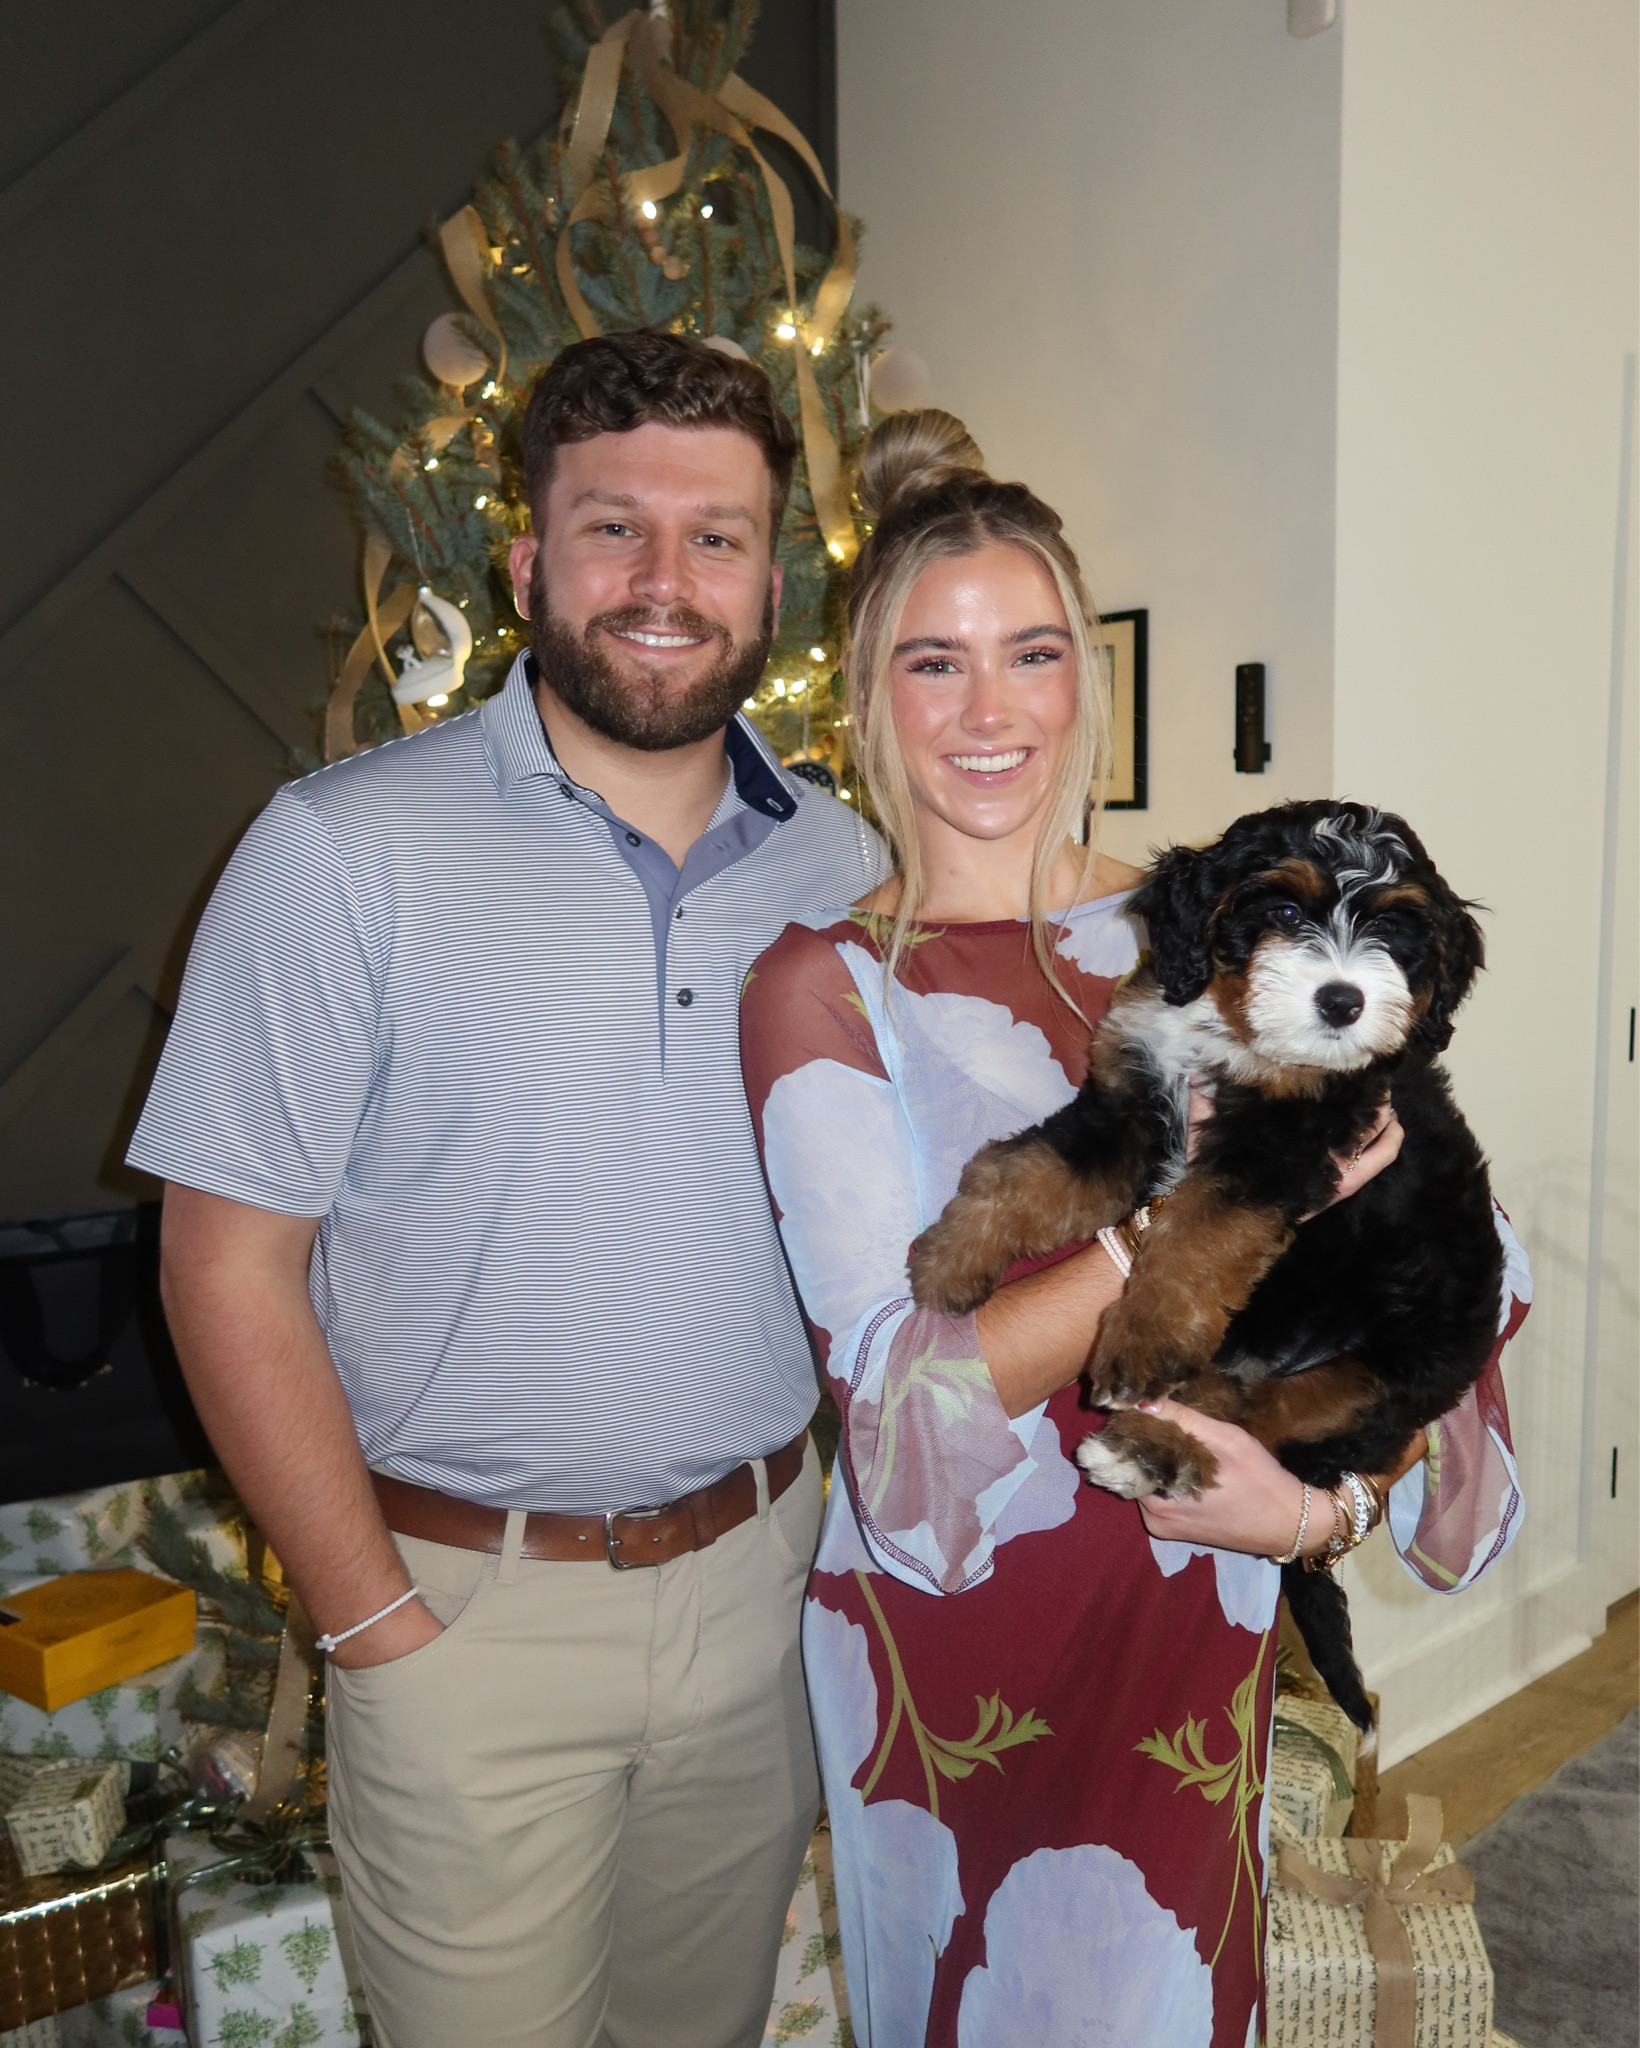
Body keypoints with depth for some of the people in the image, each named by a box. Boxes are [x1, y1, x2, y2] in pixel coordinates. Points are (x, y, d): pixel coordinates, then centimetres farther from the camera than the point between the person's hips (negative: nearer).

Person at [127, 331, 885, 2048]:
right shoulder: (346, 856, -13)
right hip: (472, 1601, -4)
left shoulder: (841, 866, 1)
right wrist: (380, 1628, -10)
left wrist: (864, 1513, 4)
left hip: (766, 1570, 4)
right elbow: (229, 1270, -12)